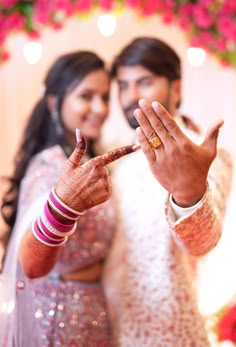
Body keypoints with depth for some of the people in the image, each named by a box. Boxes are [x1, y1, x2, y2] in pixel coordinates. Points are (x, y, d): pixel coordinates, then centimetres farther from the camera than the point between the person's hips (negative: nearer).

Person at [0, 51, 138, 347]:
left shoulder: (86, 160, 5)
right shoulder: (52, 166, -23)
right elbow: (32, 264, -41)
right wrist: (63, 204, -60)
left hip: (88, 309, 8)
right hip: (56, 313, -8)